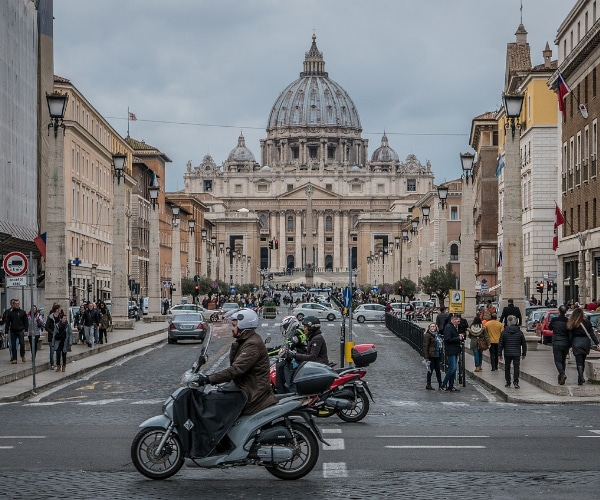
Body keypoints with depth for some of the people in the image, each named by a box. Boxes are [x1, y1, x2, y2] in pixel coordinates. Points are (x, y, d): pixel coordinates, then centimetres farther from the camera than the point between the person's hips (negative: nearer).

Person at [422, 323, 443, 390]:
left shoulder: (437, 335, 14)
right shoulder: (427, 335, -9)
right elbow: (425, 346, -13)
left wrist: (440, 354, 15)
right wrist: (426, 357, -18)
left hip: (437, 356, 7)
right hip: (431, 356, -7)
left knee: (438, 370, 9)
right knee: (430, 370, 0)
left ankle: (440, 384, 13)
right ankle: (428, 385, 9)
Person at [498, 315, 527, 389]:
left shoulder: (504, 332, -3)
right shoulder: (519, 332, 0)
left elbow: (500, 344, -1)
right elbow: (524, 344, 5)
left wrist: (499, 354, 6)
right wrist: (524, 354, 15)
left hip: (507, 353, 0)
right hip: (517, 354, 0)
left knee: (507, 367, 12)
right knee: (516, 367, 2)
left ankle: (508, 382, 15)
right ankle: (516, 381, -12)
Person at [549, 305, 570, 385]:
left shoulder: (554, 320, -6)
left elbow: (549, 328, 12)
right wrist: (570, 345, 7)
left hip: (556, 343, -3)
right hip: (566, 344, 3)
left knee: (558, 360, -2)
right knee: (563, 360, 15)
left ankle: (562, 374, -26)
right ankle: (561, 378, 19)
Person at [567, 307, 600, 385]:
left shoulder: (572, 324, -6)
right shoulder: (587, 322, -1)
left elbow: (570, 336, -5)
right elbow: (592, 334, -2)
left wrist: (570, 345, 2)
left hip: (576, 343, -3)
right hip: (586, 343, 3)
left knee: (579, 362, -1)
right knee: (582, 361, 19)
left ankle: (580, 379, -14)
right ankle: (581, 378, 27)